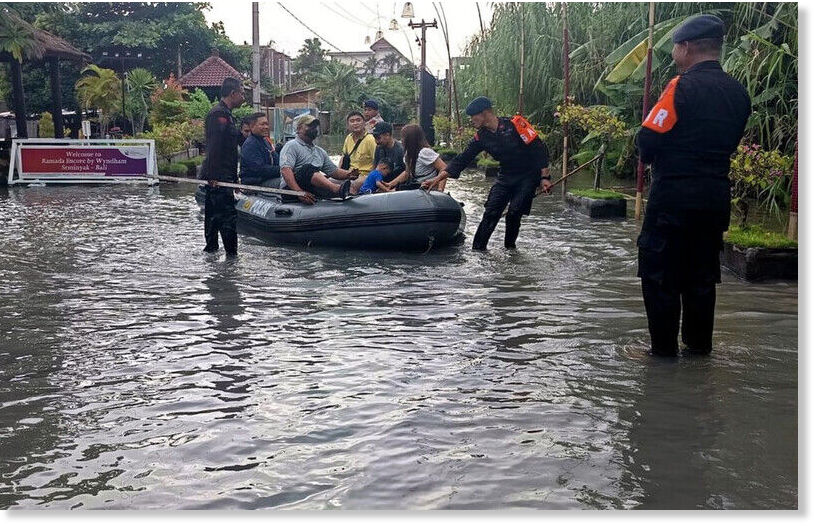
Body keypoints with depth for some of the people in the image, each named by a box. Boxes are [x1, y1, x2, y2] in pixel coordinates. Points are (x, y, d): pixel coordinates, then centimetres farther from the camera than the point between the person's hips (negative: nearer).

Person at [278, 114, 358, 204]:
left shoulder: (320, 152, 28)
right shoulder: (291, 146, 3)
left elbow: (334, 171, 25)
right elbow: (285, 170, -13)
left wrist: (348, 174, -1)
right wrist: (299, 192, -29)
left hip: (314, 190, 8)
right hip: (291, 189, -8)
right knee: (308, 168, -35)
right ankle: (337, 189, -58)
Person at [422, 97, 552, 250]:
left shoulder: (514, 125, -18)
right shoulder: (481, 137, -1)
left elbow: (539, 149, -15)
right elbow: (462, 159, -1)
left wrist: (544, 177, -17)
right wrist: (437, 178, -8)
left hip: (528, 177, -5)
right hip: (505, 177, 5)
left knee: (514, 213, -13)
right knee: (491, 213, -6)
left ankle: (509, 248, 8)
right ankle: (477, 249, 0)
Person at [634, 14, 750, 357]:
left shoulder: (684, 86, -14)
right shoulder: (739, 93, 8)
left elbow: (648, 139, -17)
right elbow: (731, 143, 14)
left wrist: (648, 156, 3)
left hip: (673, 195, -7)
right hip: (716, 196, 7)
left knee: (659, 273, 4)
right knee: (702, 273, 16)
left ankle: (663, 346, 7)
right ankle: (699, 342, 23)